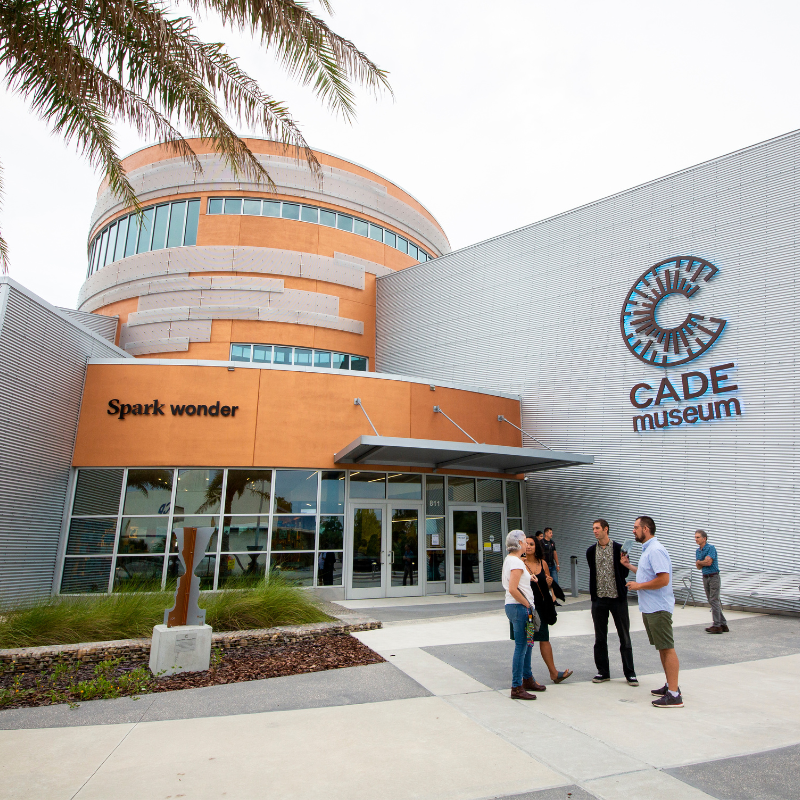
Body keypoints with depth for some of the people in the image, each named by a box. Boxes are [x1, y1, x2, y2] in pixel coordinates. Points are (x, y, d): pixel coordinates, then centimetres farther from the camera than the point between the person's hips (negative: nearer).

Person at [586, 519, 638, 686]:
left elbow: (624, 574, -2)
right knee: (600, 638, 9)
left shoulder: (619, 549, -5)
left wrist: (624, 564, -20)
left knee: (625, 637, 5)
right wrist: (594, 594, 5)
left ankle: (630, 673, 17)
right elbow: (592, 573, 11)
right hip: (599, 599, 3)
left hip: (618, 598, -3)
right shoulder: (591, 551, 5)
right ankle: (603, 672, 21)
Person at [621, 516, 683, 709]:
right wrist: (629, 565, 18)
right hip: (650, 608, 11)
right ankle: (670, 686, 28)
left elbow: (663, 579, -26)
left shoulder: (656, 550, -19)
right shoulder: (647, 550, 15)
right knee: (662, 648, 17)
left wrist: (638, 585, -18)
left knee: (667, 649, -6)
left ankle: (674, 695, -2)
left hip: (658, 608, -11)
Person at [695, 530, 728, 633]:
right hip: (705, 577, 8)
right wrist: (703, 562, -11)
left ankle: (716, 625, -3)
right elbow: (699, 567, 8)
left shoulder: (711, 548, -11)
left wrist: (699, 562, -2)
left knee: (714, 600, -8)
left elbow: (709, 562, -20)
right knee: (711, 601, 9)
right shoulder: (698, 551, 12)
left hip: (714, 576, -8)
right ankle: (723, 624, 18)